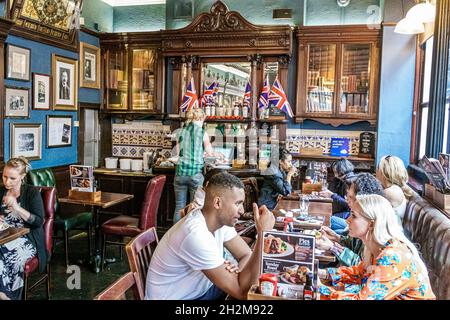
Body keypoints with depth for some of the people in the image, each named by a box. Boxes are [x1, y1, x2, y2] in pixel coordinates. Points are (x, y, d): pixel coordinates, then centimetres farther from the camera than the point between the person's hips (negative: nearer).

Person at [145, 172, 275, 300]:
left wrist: (236, 277, -21)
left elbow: (247, 255, 1)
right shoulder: (196, 235, -33)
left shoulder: (221, 219, -7)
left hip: (201, 289, 7)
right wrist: (262, 234, -35)